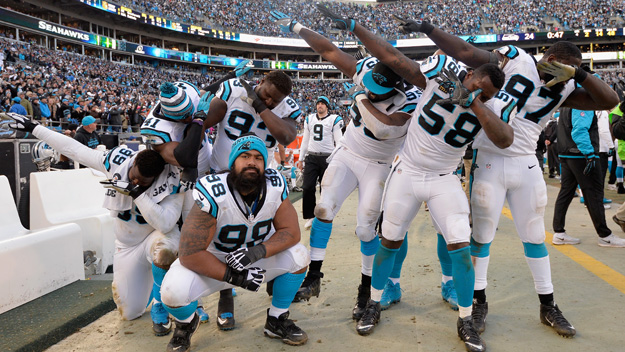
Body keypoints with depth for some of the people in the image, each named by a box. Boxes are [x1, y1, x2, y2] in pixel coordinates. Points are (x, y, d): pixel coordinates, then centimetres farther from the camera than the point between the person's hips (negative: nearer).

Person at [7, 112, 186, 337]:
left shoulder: (170, 183, -27)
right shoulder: (117, 161, -18)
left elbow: (165, 224, -37)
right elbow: (74, 149, -8)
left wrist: (137, 193, -41)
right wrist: (34, 128, -1)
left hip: (158, 236, -3)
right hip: (127, 245, 4)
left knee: (162, 248, -43)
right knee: (129, 313, 4)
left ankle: (159, 311, -16)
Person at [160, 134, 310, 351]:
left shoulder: (275, 186, -17)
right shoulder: (213, 194, -30)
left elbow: (291, 232, -12)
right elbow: (190, 253, -29)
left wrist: (258, 252, -29)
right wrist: (234, 277, -29)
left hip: (255, 258, 4)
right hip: (212, 264, -3)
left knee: (299, 256, -18)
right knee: (173, 292, -29)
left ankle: (277, 321, 7)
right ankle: (186, 323, 11)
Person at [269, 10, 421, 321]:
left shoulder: (411, 101, -25)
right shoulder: (364, 70, -13)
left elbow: (383, 129, -31)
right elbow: (329, 50, -6)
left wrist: (361, 97, -24)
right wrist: (295, 26, -1)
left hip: (378, 166, -4)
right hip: (348, 153, 4)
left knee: (366, 229, -5)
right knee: (324, 209, -7)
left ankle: (367, 290, 16)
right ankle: (313, 278, 3)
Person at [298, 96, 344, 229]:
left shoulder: (334, 120, 2)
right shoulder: (309, 119, 15)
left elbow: (339, 142, 1)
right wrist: (301, 159, 16)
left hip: (327, 158, -3)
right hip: (311, 157, 3)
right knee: (308, 188, -6)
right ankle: (309, 216, 6)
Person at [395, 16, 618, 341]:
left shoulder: (563, 90, 7)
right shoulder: (514, 60, -5)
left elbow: (609, 101, 2)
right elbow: (466, 52, -8)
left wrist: (578, 74, -11)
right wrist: (427, 29, -14)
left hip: (525, 166, 5)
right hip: (489, 163, -4)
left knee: (534, 236, 12)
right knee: (482, 235, 5)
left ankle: (548, 307, 27)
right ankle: (479, 302, 21)